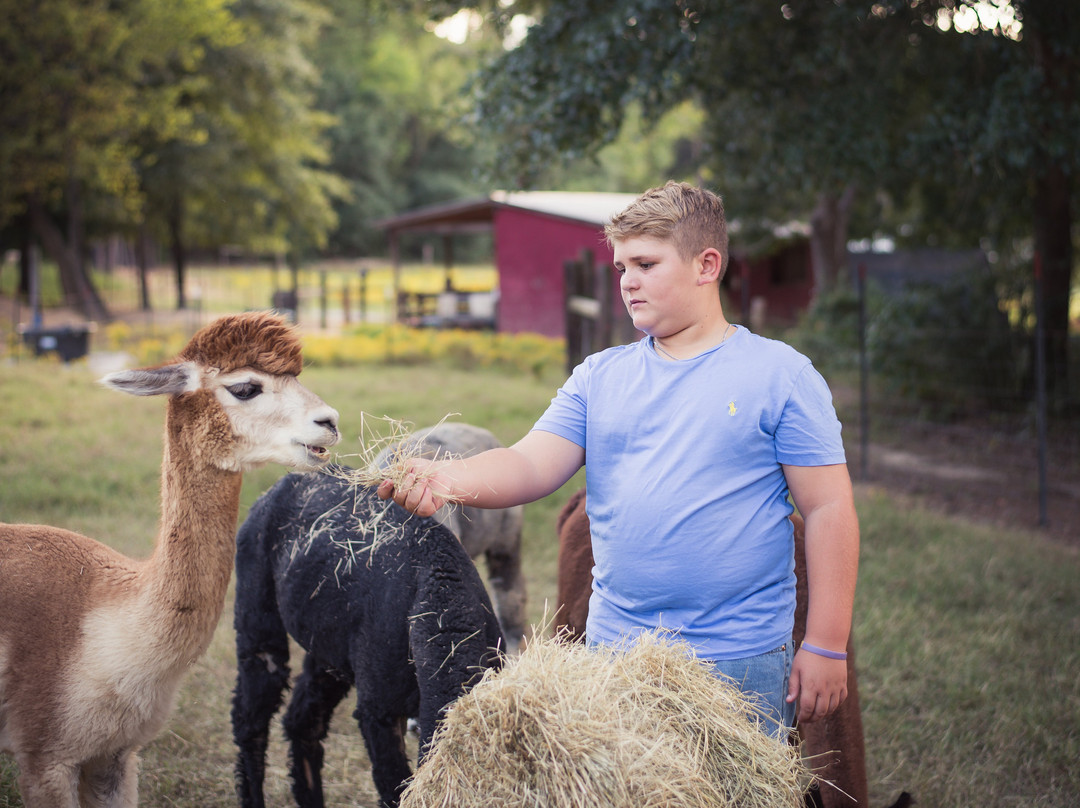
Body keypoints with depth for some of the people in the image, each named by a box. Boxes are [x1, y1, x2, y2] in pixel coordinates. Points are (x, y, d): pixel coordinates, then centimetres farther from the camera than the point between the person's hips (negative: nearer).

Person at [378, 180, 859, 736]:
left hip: (742, 664, -3)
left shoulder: (781, 374, -2)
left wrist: (825, 647, -9)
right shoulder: (599, 377, 9)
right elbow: (531, 465, -3)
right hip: (613, 649, 4)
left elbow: (828, 510, -5)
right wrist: (449, 480, -24)